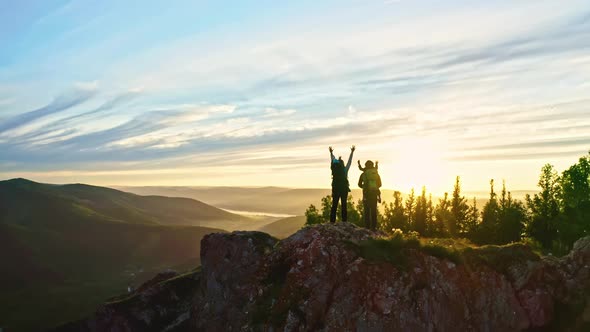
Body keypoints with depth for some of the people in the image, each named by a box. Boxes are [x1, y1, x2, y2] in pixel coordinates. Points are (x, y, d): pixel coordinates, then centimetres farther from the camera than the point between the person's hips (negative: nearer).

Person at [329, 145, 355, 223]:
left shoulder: (334, 170, -2)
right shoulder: (345, 170, -6)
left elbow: (332, 161, 13)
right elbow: (349, 161, 5)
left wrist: (331, 152, 28)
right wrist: (352, 152, 15)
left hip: (335, 189, 2)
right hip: (344, 189, -1)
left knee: (334, 205, 4)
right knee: (343, 206, 1)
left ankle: (332, 221, -1)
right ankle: (344, 221, -2)